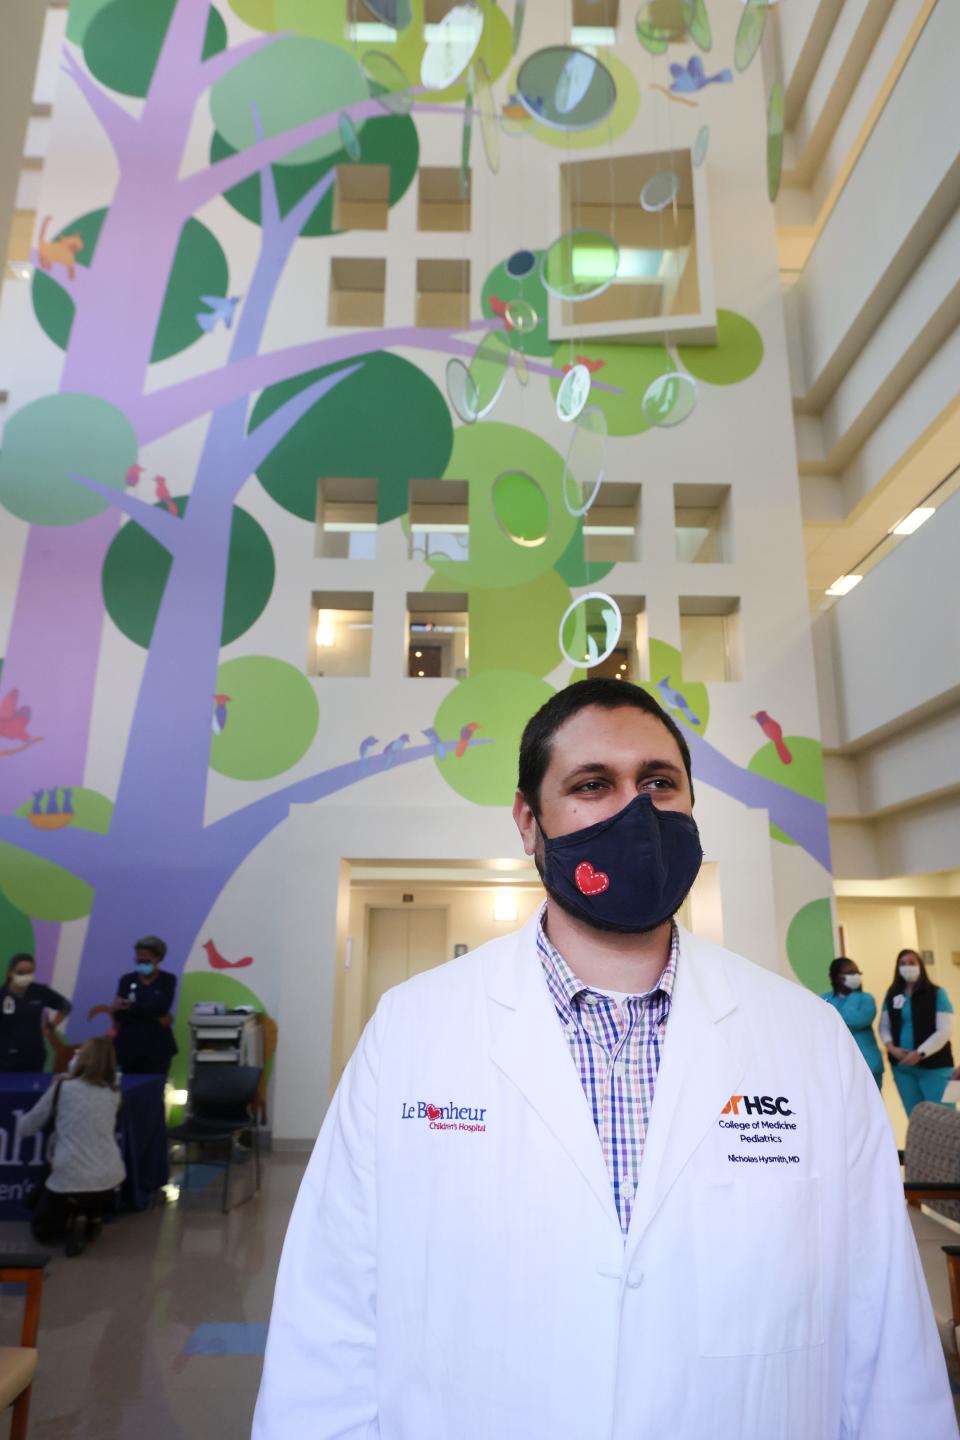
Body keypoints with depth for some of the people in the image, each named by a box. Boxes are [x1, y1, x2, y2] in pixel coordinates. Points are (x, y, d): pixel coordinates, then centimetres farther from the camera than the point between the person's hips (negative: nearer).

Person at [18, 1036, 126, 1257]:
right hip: (110, 1179, 4)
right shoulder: (114, 1094, 6)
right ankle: (93, 1215, 10)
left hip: (70, 1182, -4)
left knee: (41, 1229, 26)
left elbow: (24, 1128, 9)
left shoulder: (62, 1088, -3)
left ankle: (72, 1222, -3)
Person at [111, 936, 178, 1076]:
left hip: (157, 1046, -1)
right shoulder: (127, 980, 7)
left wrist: (129, 1007, -12)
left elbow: (161, 1007, -13)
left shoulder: (168, 980, 3)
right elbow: (118, 1013, -6)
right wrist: (156, 1017, -13)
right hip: (128, 1045, 1)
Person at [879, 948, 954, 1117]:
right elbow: (884, 1026, 10)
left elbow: (944, 1031, -11)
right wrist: (891, 1047, -8)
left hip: (934, 1065, -4)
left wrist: (920, 1053, -18)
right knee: (914, 1116, 12)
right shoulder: (892, 995, 7)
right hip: (902, 1066, 4)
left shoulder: (937, 993, -5)